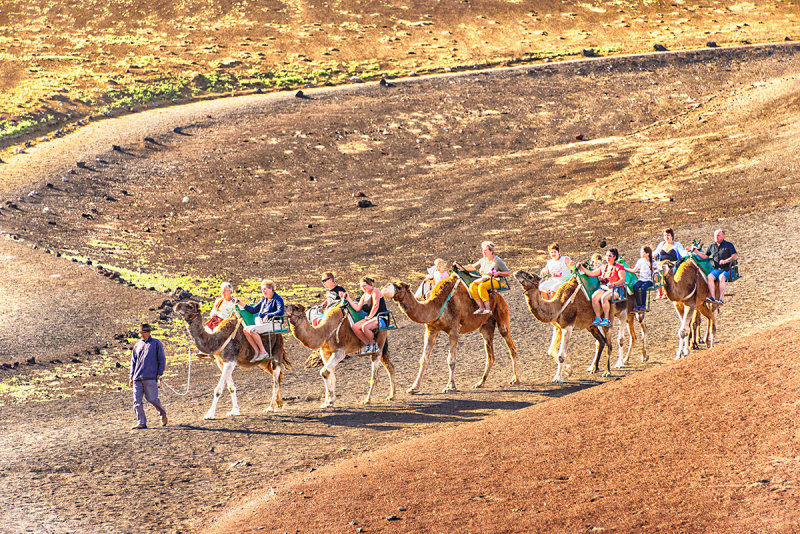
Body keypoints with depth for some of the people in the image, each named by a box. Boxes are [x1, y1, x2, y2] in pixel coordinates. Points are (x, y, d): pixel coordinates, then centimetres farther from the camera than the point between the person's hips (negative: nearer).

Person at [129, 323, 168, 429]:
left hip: (150, 377, -4)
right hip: (137, 378, 5)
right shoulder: (137, 345, 19)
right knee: (137, 401, -4)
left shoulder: (156, 343, 7)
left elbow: (162, 359, 5)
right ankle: (141, 422, -3)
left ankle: (163, 413, 19)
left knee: (152, 399, -7)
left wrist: (159, 373, -4)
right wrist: (131, 377, 14)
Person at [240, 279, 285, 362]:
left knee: (252, 330, -30)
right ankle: (257, 352, -16)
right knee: (246, 329, -14)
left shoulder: (277, 299, -3)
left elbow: (281, 312, -20)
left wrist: (268, 315, -24)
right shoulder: (264, 299, 21)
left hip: (272, 324, -8)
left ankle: (263, 352, -24)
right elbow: (253, 310, 26)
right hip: (261, 323, 8)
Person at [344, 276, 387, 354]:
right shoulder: (364, 296, 17)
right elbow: (357, 308, 8)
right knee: (355, 327, -13)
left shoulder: (375, 291, -8)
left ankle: (374, 344, -12)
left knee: (365, 327, -34)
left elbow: (376, 306, -16)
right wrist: (348, 298, 5)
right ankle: (367, 345, -5)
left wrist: (370, 317, -10)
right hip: (370, 318, 9)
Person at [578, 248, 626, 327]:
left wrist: (614, 284, -29)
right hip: (603, 288, 6)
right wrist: (581, 268, 9)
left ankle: (607, 320, -28)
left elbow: (623, 279, -11)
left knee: (604, 297, -34)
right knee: (594, 297, -25)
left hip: (616, 289, -6)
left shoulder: (619, 267, 2)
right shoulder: (603, 268, 21)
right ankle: (598, 318, -22)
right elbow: (591, 273, 20)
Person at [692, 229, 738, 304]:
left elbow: (735, 256, -6)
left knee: (722, 277, -35)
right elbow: (704, 256, 18)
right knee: (709, 277, -27)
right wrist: (695, 251, 5)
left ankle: (721, 299, -38)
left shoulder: (729, 245, 2)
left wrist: (726, 261, -21)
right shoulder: (712, 246, 16)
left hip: (727, 270, -4)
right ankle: (712, 297, -33)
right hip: (716, 269, 4)